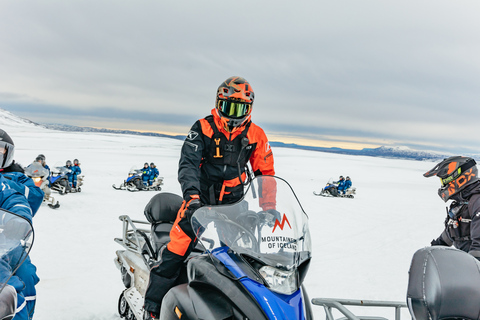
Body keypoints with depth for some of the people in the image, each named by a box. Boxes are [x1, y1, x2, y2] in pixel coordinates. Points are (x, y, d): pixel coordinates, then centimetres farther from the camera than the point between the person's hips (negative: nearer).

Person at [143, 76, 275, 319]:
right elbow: (188, 163, -12)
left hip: (233, 206, 3)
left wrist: (269, 208, -1)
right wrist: (192, 194, -28)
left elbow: (265, 173, 10)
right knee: (175, 253, -11)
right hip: (200, 202, -3)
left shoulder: (256, 135, 4)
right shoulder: (203, 128, -4)